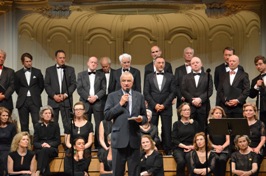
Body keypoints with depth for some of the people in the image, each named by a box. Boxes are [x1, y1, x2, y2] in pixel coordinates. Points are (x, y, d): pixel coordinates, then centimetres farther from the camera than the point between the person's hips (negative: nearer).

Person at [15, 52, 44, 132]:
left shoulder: (37, 72, 6)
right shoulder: (18, 74, 6)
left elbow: (41, 85, 11)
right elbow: (16, 87, 13)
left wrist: (35, 95, 8)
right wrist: (22, 95, 7)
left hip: (35, 101, -1)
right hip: (22, 102, 1)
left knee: (37, 123, -10)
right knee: (24, 125, 3)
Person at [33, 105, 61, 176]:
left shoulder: (55, 125, 10)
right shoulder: (37, 126, 11)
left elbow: (58, 141, 4)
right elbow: (35, 142, 6)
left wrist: (49, 145, -17)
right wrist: (42, 145, -18)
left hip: (52, 149, -1)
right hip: (39, 149, 1)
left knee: (45, 151, -36)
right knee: (42, 152, -36)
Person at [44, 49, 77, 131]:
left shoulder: (70, 69, 12)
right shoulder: (49, 70, 11)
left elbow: (73, 84, 5)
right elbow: (46, 85, 4)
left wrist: (65, 95, -8)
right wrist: (54, 95, -9)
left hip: (66, 100, 0)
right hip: (53, 100, 0)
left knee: (67, 124, -5)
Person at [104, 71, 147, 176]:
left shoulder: (139, 96, 10)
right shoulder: (112, 96, 3)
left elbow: (144, 117, 11)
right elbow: (107, 116, -5)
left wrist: (141, 119, -12)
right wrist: (120, 104, -11)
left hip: (134, 139, 2)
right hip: (119, 139, -2)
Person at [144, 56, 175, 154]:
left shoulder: (170, 77, 9)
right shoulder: (149, 77, 10)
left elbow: (173, 92, 3)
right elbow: (146, 93, 4)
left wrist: (164, 105, -8)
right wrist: (155, 105, -7)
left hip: (166, 108, 0)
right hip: (152, 107, 0)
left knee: (167, 130, -2)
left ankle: (167, 150, 4)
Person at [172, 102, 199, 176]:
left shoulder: (195, 123, 14)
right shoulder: (176, 124, 11)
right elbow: (174, 140, 3)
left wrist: (192, 147, -9)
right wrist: (185, 146, -9)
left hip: (191, 148, 0)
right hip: (178, 148, 0)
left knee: (190, 159, -34)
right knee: (181, 161, -32)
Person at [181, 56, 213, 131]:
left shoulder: (207, 76, 12)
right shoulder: (186, 77, 15)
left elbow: (210, 91, 1)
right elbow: (183, 91, 3)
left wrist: (200, 99, -13)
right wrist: (192, 100, -10)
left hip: (203, 106, 0)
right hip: (189, 106, 0)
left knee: (202, 128, -2)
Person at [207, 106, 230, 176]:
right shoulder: (208, 126, 7)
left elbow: (228, 141, 4)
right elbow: (207, 140, 2)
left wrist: (222, 147, -14)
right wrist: (215, 146, -14)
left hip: (224, 150, 0)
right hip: (212, 149, 0)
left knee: (222, 159, -33)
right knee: (216, 159, -34)